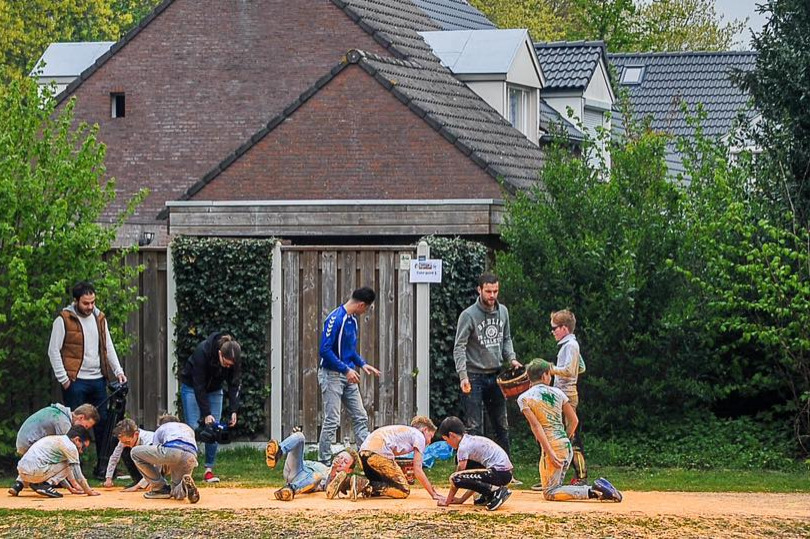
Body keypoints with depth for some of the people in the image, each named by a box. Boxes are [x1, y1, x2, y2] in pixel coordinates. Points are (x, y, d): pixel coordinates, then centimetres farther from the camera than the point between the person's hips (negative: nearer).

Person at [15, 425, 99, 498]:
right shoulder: (70, 446, -3)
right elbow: (78, 476, -2)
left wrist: (70, 488, 40)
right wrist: (89, 491, 10)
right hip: (33, 471, -9)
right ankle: (45, 485, -9)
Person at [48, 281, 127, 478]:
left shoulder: (100, 319, 12)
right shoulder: (64, 320, -5)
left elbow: (109, 348, 18)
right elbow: (54, 351, -5)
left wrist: (118, 371, 6)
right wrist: (63, 378, -10)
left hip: (98, 380, 5)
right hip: (75, 381, -5)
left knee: (103, 422, 5)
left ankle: (103, 466, 13)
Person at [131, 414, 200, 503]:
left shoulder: (161, 429, 33)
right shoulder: (188, 429, 42)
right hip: (191, 458, 4)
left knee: (135, 452, 16)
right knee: (178, 494, 22)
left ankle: (161, 488, 15)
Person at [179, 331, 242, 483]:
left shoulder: (235, 358, -23)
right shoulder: (202, 352, -35)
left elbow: (234, 385, -14)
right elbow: (198, 385, -30)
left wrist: (234, 411, -24)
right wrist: (206, 413, -31)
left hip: (214, 389, 4)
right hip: (192, 386, -4)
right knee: (193, 427, -14)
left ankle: (209, 470, -4)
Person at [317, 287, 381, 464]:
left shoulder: (352, 319, 10)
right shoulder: (335, 319, -18)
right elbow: (325, 350, -22)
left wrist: (362, 364, 10)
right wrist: (346, 370, -21)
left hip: (348, 376, 9)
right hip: (332, 375, -9)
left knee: (360, 417, 9)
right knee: (332, 421, -6)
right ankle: (324, 461, 0)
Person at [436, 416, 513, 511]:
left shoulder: (464, 446, -7)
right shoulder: (473, 439, 22)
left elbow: (456, 479, -3)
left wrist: (448, 500, 7)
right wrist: (462, 499, 24)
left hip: (500, 474, -10)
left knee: (455, 478, -18)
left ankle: (496, 491, -15)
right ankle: (488, 496, 15)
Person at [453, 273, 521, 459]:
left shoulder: (502, 312, 7)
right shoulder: (469, 315, -11)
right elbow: (459, 348, -14)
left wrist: (511, 358, 0)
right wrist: (463, 375, -25)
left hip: (495, 376, 6)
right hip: (474, 376, -6)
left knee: (502, 426, 10)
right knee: (474, 427, -6)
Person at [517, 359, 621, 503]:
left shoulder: (524, 398, -3)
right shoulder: (557, 392, 12)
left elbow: (536, 426, -14)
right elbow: (574, 420, 12)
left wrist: (550, 453, -17)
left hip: (552, 446, -6)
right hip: (567, 446, 6)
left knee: (549, 493, -3)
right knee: (555, 485, 23)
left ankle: (592, 492, -19)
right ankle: (597, 489, 4)